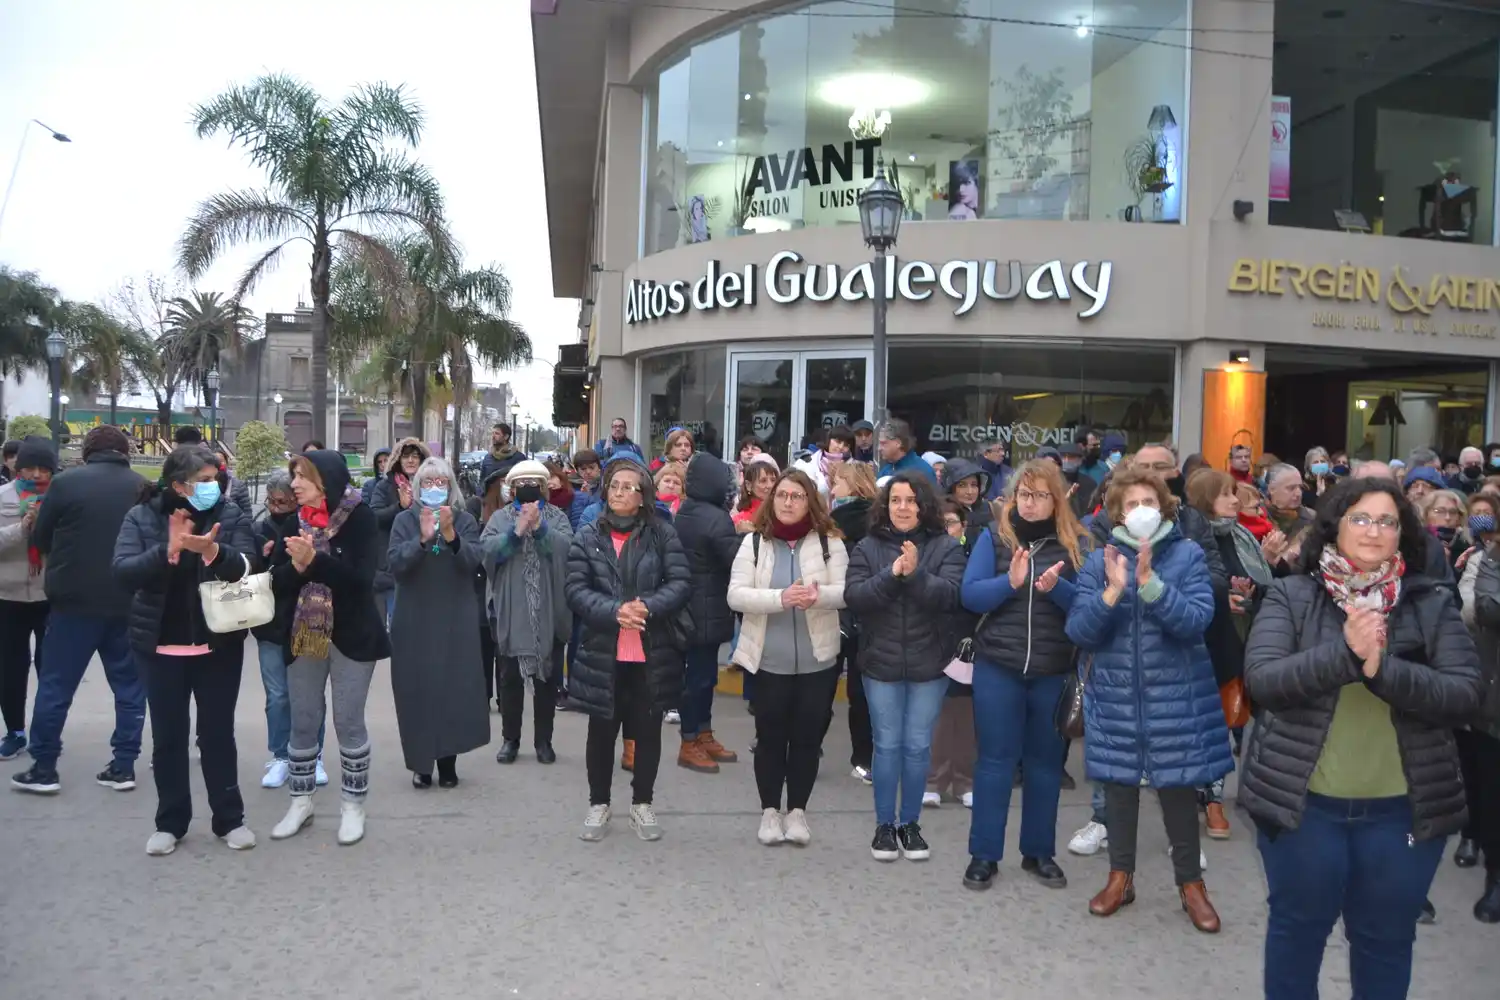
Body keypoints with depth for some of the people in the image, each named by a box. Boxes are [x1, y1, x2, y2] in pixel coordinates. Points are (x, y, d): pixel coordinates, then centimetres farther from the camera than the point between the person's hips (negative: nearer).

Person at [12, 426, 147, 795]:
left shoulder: (66, 482, -5)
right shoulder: (142, 487, 1)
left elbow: (40, 539, 3)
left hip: (75, 599, -2)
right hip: (128, 601, 2)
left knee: (56, 684, 8)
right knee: (129, 683, 10)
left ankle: (43, 768, 14)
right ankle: (124, 766, 11)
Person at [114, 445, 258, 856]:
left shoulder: (231, 515, -4)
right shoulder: (142, 517, -4)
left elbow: (248, 568, -16)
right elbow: (122, 572, -15)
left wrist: (213, 552, -35)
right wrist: (167, 550, -30)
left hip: (219, 645, 0)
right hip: (161, 646, 1)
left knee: (218, 733, 8)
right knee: (168, 737, 9)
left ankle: (230, 819, 20)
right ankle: (170, 822, 22)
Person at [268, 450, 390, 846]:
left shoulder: (360, 518, -10)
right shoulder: (292, 521, 2)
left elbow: (362, 577, -20)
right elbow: (277, 582, -1)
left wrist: (314, 560, -30)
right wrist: (296, 565, -21)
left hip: (352, 635, -4)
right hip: (302, 635, 4)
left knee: (349, 722, 3)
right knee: (303, 722, 11)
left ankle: (353, 805, 15)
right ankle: (301, 801, 25)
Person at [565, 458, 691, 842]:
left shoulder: (662, 534, 0)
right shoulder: (587, 536, 2)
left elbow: (680, 583, -7)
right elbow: (576, 590, -6)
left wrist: (647, 606, -23)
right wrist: (614, 611, -21)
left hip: (652, 652, 0)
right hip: (602, 652, 0)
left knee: (648, 730, 12)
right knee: (602, 731, 11)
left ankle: (642, 803, 29)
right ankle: (598, 804, 29)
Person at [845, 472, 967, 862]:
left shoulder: (946, 547, -2)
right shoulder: (868, 547, 1)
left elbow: (950, 596, -15)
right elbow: (853, 597, -10)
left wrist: (916, 574, -28)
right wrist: (891, 574, -22)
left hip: (929, 664, 0)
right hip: (881, 663, 0)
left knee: (918, 746, 8)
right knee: (887, 745, 7)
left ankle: (910, 823, 23)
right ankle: (884, 825, 19)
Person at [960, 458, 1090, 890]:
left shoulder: (1077, 543, 0)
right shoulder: (994, 537, 0)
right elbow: (970, 595, -7)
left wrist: (1056, 587, -24)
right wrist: (1010, 582, -23)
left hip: (1054, 671, 1)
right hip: (997, 666, -1)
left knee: (1046, 760, 13)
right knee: (995, 758, 5)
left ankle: (1039, 852, 27)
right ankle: (984, 854, 15)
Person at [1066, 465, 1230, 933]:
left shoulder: (1188, 554, -4)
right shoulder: (1099, 560, 0)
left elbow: (1196, 621, -16)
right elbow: (1079, 632, -7)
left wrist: (1151, 583, -28)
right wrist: (1112, 591, -23)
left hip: (1175, 695, -1)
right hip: (1115, 694, 2)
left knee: (1179, 788, 6)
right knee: (1119, 784, 11)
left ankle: (1191, 883, 24)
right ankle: (1121, 876, 27)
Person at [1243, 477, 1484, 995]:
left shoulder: (1432, 605, 0)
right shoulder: (1290, 597, -4)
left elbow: (1466, 696, -9)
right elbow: (1261, 680, -15)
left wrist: (1383, 668, -24)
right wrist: (1344, 652, -27)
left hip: (1403, 809, 2)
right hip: (1303, 802, -1)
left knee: (1386, 940, 18)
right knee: (1297, 928, 16)